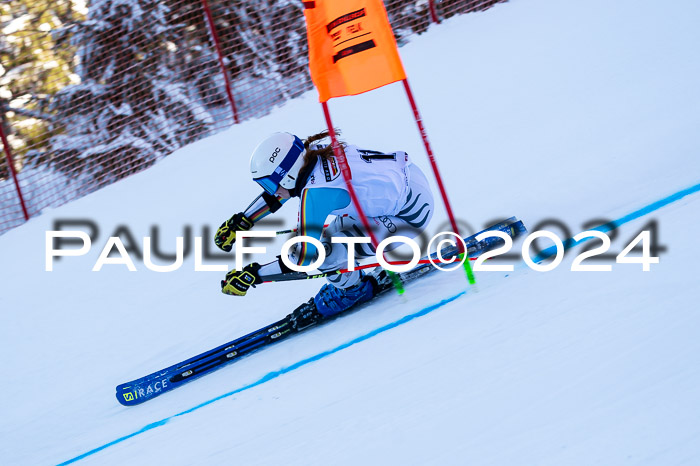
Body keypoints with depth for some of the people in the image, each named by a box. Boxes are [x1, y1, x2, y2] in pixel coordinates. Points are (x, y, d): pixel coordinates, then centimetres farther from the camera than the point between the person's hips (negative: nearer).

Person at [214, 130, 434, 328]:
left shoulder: (314, 192, -27)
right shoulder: (310, 153, -4)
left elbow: (304, 256, -21)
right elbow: (278, 192, 15)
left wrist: (252, 275, -15)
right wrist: (241, 222, 16)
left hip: (410, 214, -9)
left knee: (324, 252, -13)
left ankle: (355, 288, 13)